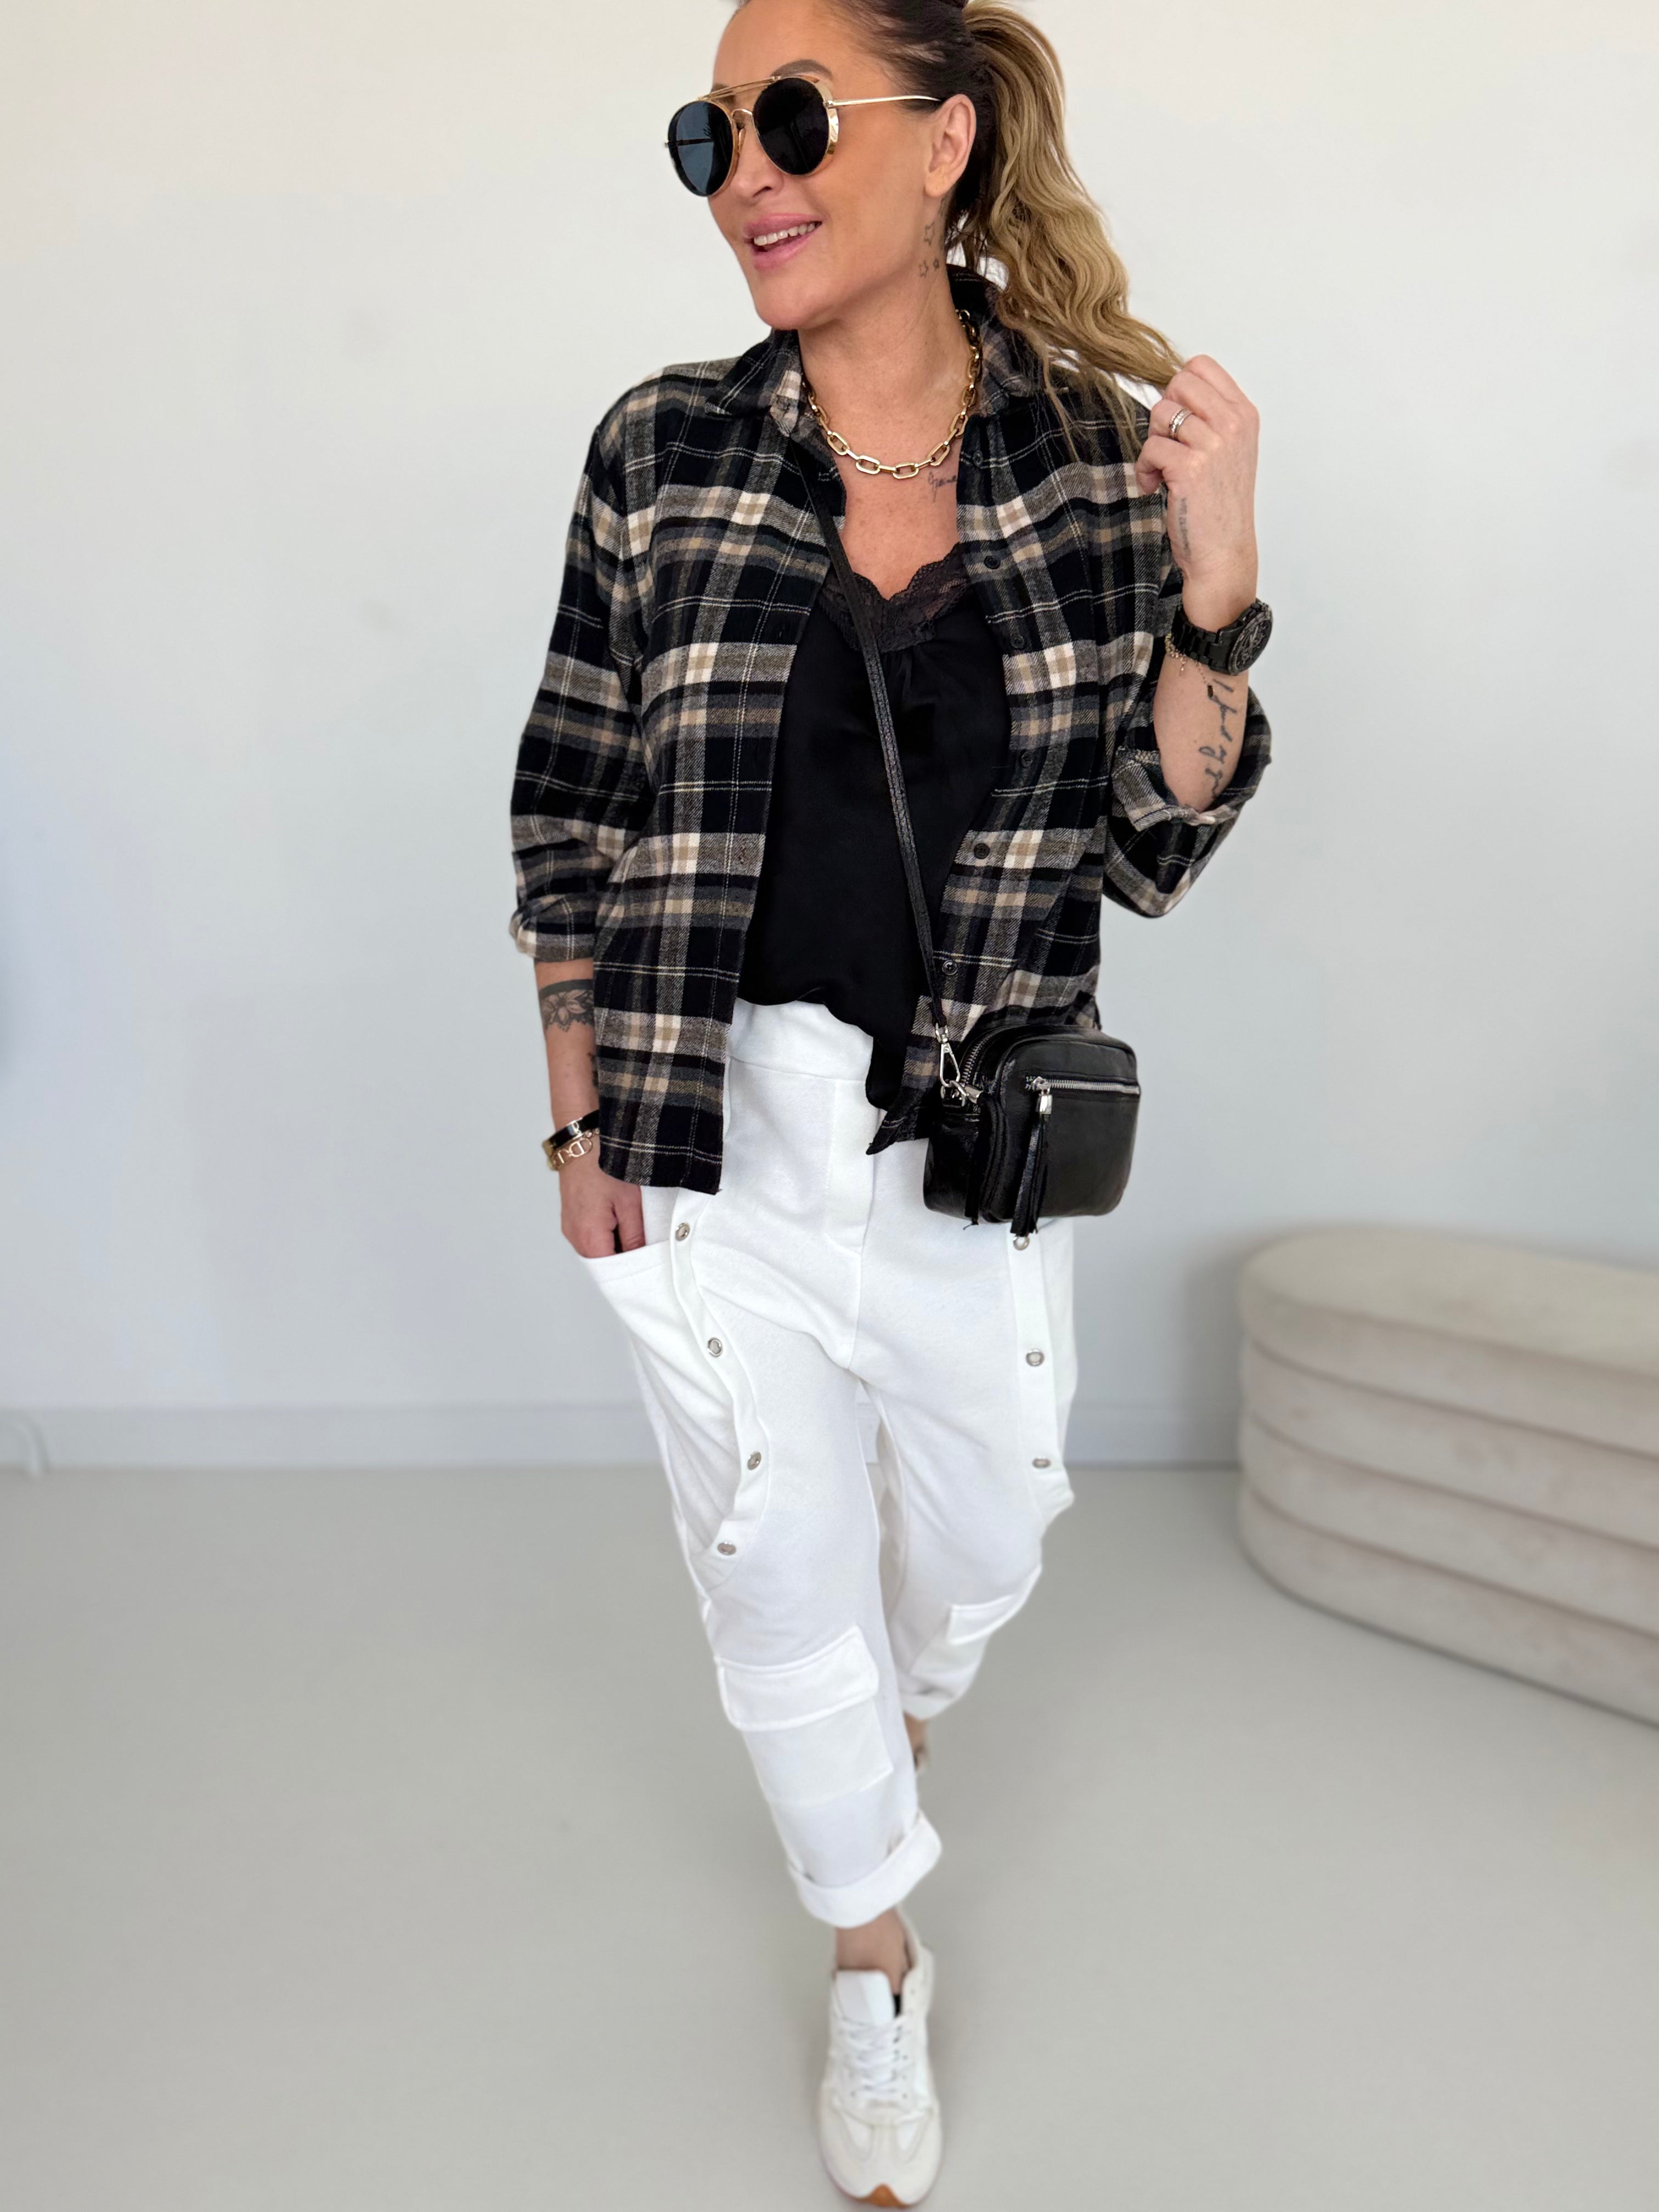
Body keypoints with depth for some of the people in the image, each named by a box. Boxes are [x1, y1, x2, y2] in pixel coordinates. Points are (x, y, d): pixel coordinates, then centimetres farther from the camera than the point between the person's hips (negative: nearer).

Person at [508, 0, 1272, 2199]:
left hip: (974, 1146, 1)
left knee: (980, 1527, 22)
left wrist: (1215, 582, -16)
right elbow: (573, 817, 1)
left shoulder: (1097, 455, -5)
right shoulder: (660, 450, -6)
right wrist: (581, 1120, 0)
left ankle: (905, 1707, 61)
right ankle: (877, 1955, 42)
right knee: (781, 1581, 13)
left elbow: (1150, 848, -2)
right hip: (715, 1144, 0)